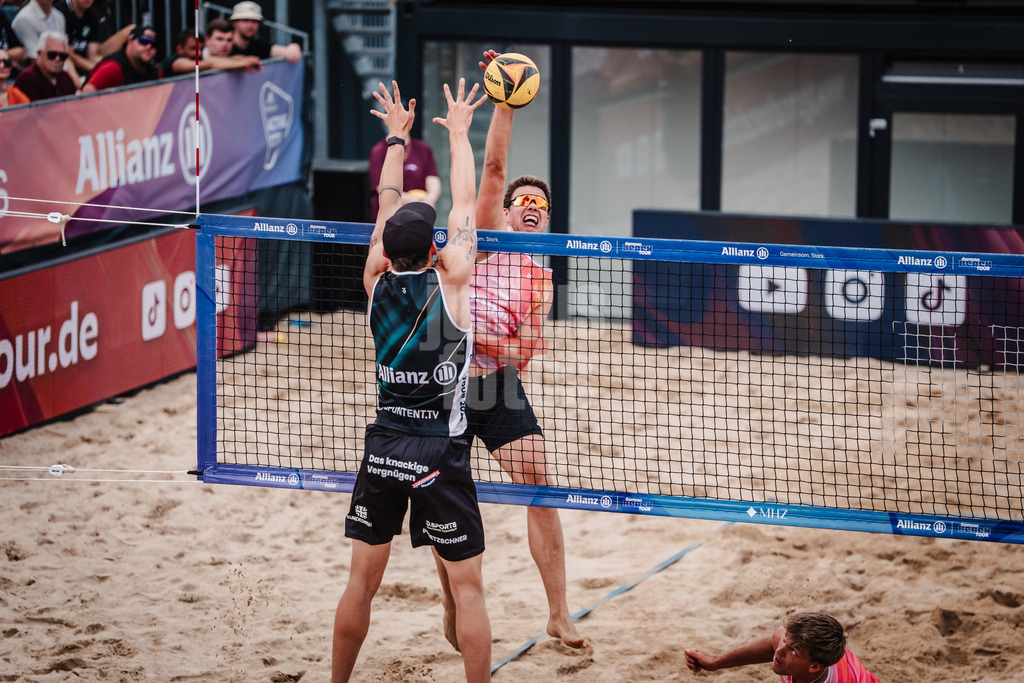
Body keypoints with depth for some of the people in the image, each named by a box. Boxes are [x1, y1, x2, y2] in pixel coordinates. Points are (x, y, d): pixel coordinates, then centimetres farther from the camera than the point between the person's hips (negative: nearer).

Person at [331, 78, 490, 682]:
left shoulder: (378, 282, -1)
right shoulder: (450, 280, -10)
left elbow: (388, 207, 13)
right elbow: (465, 203, 2)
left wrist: (398, 138, 25)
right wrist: (458, 133, 15)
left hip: (383, 447, 4)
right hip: (440, 453, -4)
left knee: (363, 579, 13)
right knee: (467, 584, 0)